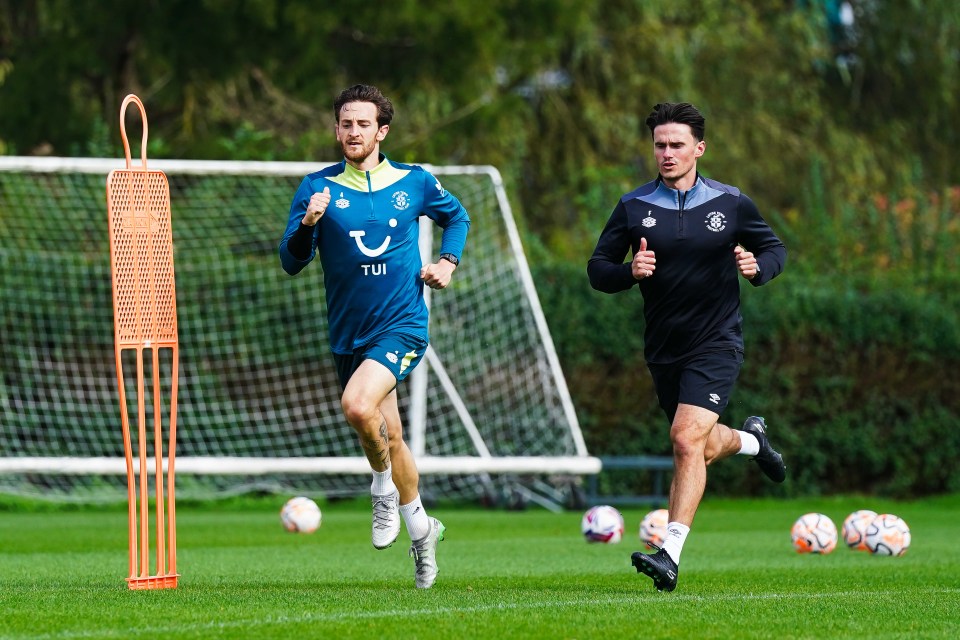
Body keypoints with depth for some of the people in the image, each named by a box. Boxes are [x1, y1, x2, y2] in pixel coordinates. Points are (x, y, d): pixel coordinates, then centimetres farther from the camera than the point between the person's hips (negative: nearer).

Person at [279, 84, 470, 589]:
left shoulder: (414, 182, 1)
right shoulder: (318, 188, -1)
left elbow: (456, 216, 21)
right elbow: (291, 263, -5)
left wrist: (448, 261, 4)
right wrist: (308, 224, -24)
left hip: (402, 325, -3)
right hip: (348, 334, 3)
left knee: (358, 406, -28)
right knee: (388, 435, 12)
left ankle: (385, 490, -1)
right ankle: (421, 529, 33)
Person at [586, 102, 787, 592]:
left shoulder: (730, 204, -2)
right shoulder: (633, 208, -1)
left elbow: (774, 248, 10)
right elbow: (597, 268, 1)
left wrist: (758, 267, -13)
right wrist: (630, 272, -21)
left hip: (716, 343, -4)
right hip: (663, 348, 4)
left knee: (687, 438, -21)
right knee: (703, 448, 15)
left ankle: (670, 553, -22)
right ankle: (750, 439, 52)